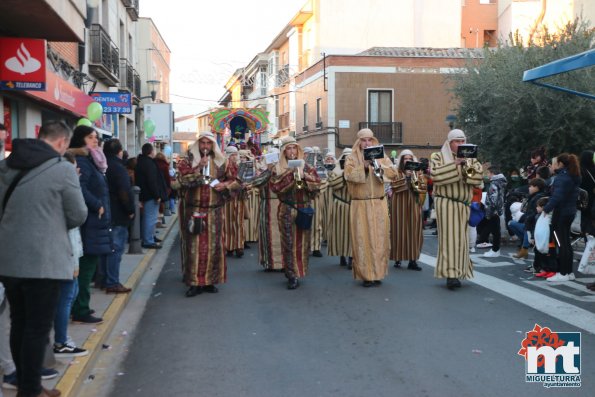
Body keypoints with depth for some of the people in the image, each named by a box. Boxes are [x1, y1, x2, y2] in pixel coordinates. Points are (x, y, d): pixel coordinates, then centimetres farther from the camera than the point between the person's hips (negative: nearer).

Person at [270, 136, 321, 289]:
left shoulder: (306, 166, 8)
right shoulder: (278, 168, 2)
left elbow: (317, 183, -1)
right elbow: (275, 186, -12)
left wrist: (305, 176, -17)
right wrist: (290, 174, -17)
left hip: (304, 208, 2)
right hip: (287, 210, -2)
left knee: (303, 241, 6)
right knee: (289, 242, -4)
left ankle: (300, 270, 19)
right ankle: (292, 275, 1)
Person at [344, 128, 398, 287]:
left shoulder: (381, 156, 11)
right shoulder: (352, 158, 4)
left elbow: (393, 173, -2)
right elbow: (349, 175, -13)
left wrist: (379, 165, -18)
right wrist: (364, 166, -25)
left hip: (379, 204, 2)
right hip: (360, 205, -2)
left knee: (379, 238, 3)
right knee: (362, 239, -4)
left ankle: (377, 273, 12)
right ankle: (365, 275, 2)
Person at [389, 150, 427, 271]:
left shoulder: (418, 172, 11)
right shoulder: (396, 172, 4)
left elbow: (424, 187, 2)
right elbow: (393, 185, -11)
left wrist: (415, 180, -15)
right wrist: (405, 177, -17)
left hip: (414, 204, 2)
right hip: (399, 205, -2)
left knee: (414, 231, -3)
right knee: (400, 230, -2)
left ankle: (413, 260, -2)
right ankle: (398, 258, 7)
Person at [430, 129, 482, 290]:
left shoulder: (470, 158, 14)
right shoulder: (438, 156, 4)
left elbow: (478, 177, -1)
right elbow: (436, 175, -14)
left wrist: (466, 165, -15)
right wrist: (455, 164, -17)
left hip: (463, 204, 4)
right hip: (446, 203, -4)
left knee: (460, 237, 6)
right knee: (449, 236, -12)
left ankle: (458, 270, 14)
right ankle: (451, 274, -16)